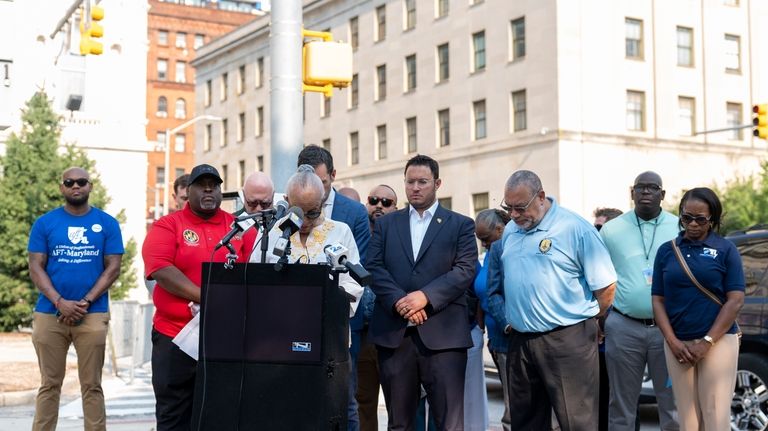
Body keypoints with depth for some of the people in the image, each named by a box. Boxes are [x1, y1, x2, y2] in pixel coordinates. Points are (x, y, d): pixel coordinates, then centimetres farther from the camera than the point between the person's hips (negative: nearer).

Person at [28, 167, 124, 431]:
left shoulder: (107, 224, 5)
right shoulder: (45, 223, 6)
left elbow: (113, 268, 2)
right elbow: (35, 268, 1)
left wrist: (85, 302, -10)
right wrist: (60, 302, -12)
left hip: (93, 315, 0)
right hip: (49, 314, 1)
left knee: (92, 385, 2)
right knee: (50, 384, 6)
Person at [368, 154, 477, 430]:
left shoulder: (461, 225, 9)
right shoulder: (385, 224, 16)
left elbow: (465, 270, -3)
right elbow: (375, 268, 5)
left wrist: (426, 296, -15)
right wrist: (398, 301, -12)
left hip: (442, 334, -2)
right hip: (393, 333, 3)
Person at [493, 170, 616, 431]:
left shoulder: (575, 228, -8)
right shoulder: (510, 231, 12)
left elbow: (605, 286, -6)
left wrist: (585, 321, 5)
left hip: (567, 340, -6)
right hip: (520, 341, 6)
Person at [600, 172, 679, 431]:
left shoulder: (680, 229, 4)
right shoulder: (611, 230, 7)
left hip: (668, 327, 0)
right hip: (624, 327, 1)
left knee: (673, 406, 4)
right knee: (621, 406, 8)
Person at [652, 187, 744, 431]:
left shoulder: (725, 250, 1)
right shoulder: (667, 251, 8)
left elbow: (735, 301, -4)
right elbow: (658, 300, 7)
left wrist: (707, 342, -10)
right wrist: (673, 342, -6)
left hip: (717, 341, -2)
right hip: (678, 344, 2)